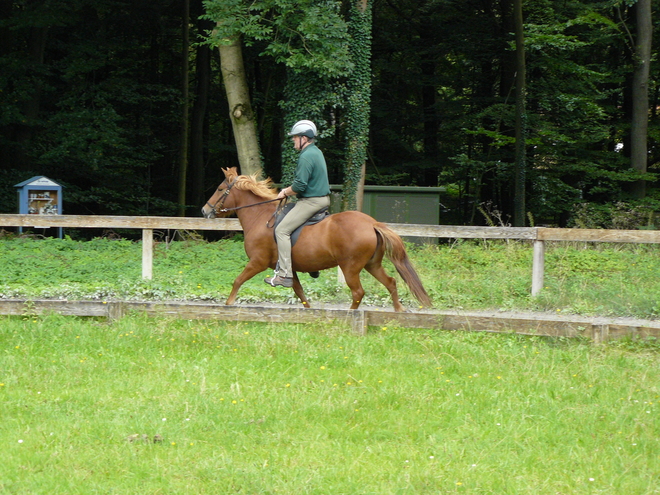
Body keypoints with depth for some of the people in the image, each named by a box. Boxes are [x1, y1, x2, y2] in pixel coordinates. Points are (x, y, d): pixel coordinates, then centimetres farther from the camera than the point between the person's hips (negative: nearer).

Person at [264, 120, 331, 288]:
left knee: (282, 230, -11)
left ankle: (284, 274, -16)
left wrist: (285, 192, -5)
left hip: (311, 201, -11)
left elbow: (299, 186, -23)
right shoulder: (317, 152, 14)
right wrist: (289, 190, 15)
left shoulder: (306, 157, -19)